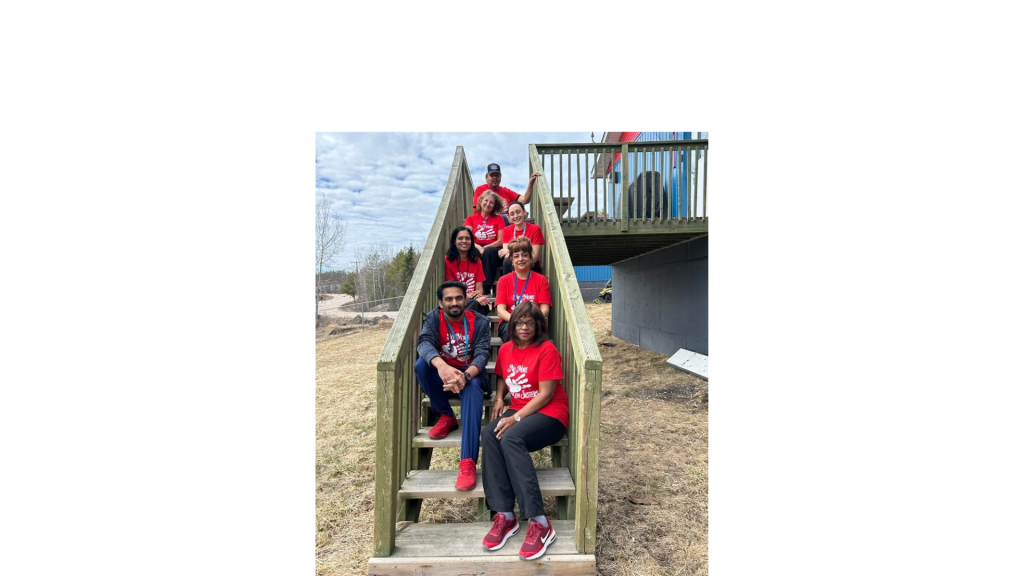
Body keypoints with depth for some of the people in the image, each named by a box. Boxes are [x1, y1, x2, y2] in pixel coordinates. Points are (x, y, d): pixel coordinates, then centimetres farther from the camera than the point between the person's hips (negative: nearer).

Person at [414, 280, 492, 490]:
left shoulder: (479, 322, -9)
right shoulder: (433, 318, -7)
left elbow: (482, 354, -20)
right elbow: (424, 342, -27)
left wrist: (465, 376, -42)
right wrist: (441, 365, -49)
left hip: (471, 374, -2)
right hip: (442, 374, 2)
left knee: (472, 388, -37)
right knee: (421, 364, -29)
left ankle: (468, 462, -43)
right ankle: (446, 417, -9)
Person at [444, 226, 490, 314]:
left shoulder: (476, 261, 14)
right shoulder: (447, 260, -1)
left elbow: (479, 288, 8)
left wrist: (479, 294, -18)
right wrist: (469, 296, -20)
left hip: (476, 300, 4)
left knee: (483, 304, -33)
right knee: (473, 304, -36)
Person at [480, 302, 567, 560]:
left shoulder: (547, 350, -10)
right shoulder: (506, 349, 10)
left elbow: (545, 394, -15)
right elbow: (502, 376, 28)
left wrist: (516, 418, -21)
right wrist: (499, 398, 7)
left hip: (549, 414, -6)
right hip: (517, 410, 6)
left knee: (511, 438, -33)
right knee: (489, 434, -25)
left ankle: (539, 523, -32)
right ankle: (504, 515, -26)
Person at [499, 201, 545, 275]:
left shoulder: (535, 229, -7)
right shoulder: (506, 230, 4)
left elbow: (534, 257, -14)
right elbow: (506, 255, -6)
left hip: (531, 267, -2)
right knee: (507, 262, -31)